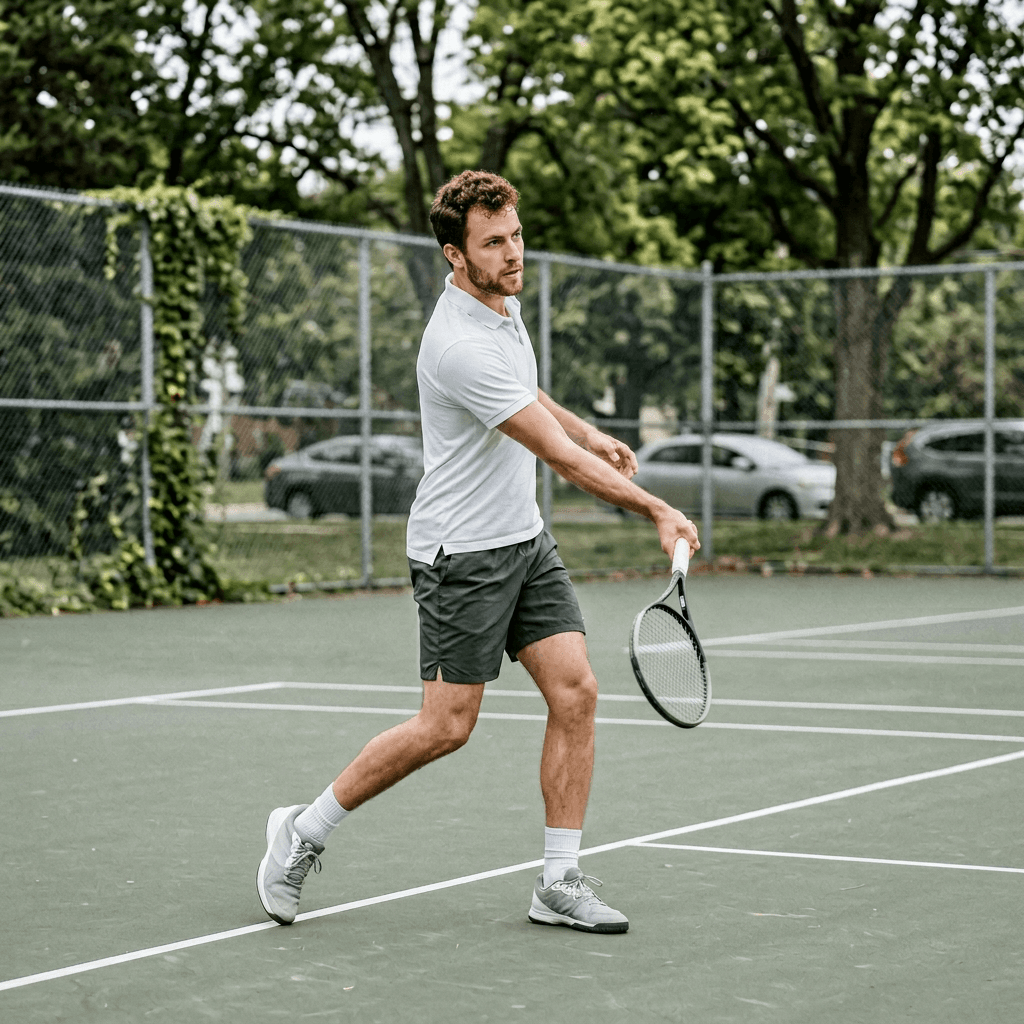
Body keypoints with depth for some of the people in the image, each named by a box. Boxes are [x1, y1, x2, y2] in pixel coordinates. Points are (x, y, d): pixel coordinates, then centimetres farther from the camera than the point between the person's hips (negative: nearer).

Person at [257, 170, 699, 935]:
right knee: (447, 726, -4)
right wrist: (656, 511, -21)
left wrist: (587, 431, 26)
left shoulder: (504, 303, 5)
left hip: (526, 540, 9)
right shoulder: (461, 347, -25)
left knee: (575, 692, -2)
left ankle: (560, 882, 5)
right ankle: (305, 830, 14)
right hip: (463, 552, -8)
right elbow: (562, 459, -25)